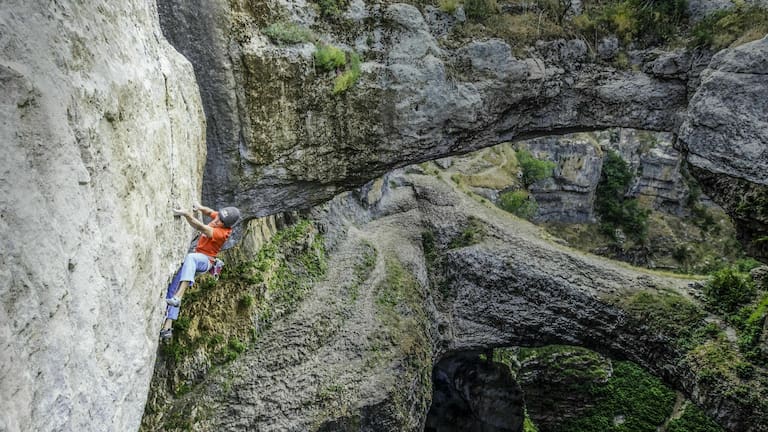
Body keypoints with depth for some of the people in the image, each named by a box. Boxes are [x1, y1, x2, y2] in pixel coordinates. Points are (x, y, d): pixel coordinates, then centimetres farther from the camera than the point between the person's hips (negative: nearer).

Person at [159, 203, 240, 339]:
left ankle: (177, 298, -51)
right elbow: (209, 212, 19)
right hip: (196, 258, 9)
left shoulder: (221, 232, -24)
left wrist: (186, 214, -43)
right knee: (172, 288, 0)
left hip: (205, 260, -9)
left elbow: (200, 227, -37)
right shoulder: (220, 217, -2)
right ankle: (167, 328, -2)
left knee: (190, 257, -43)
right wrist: (199, 207, -1)